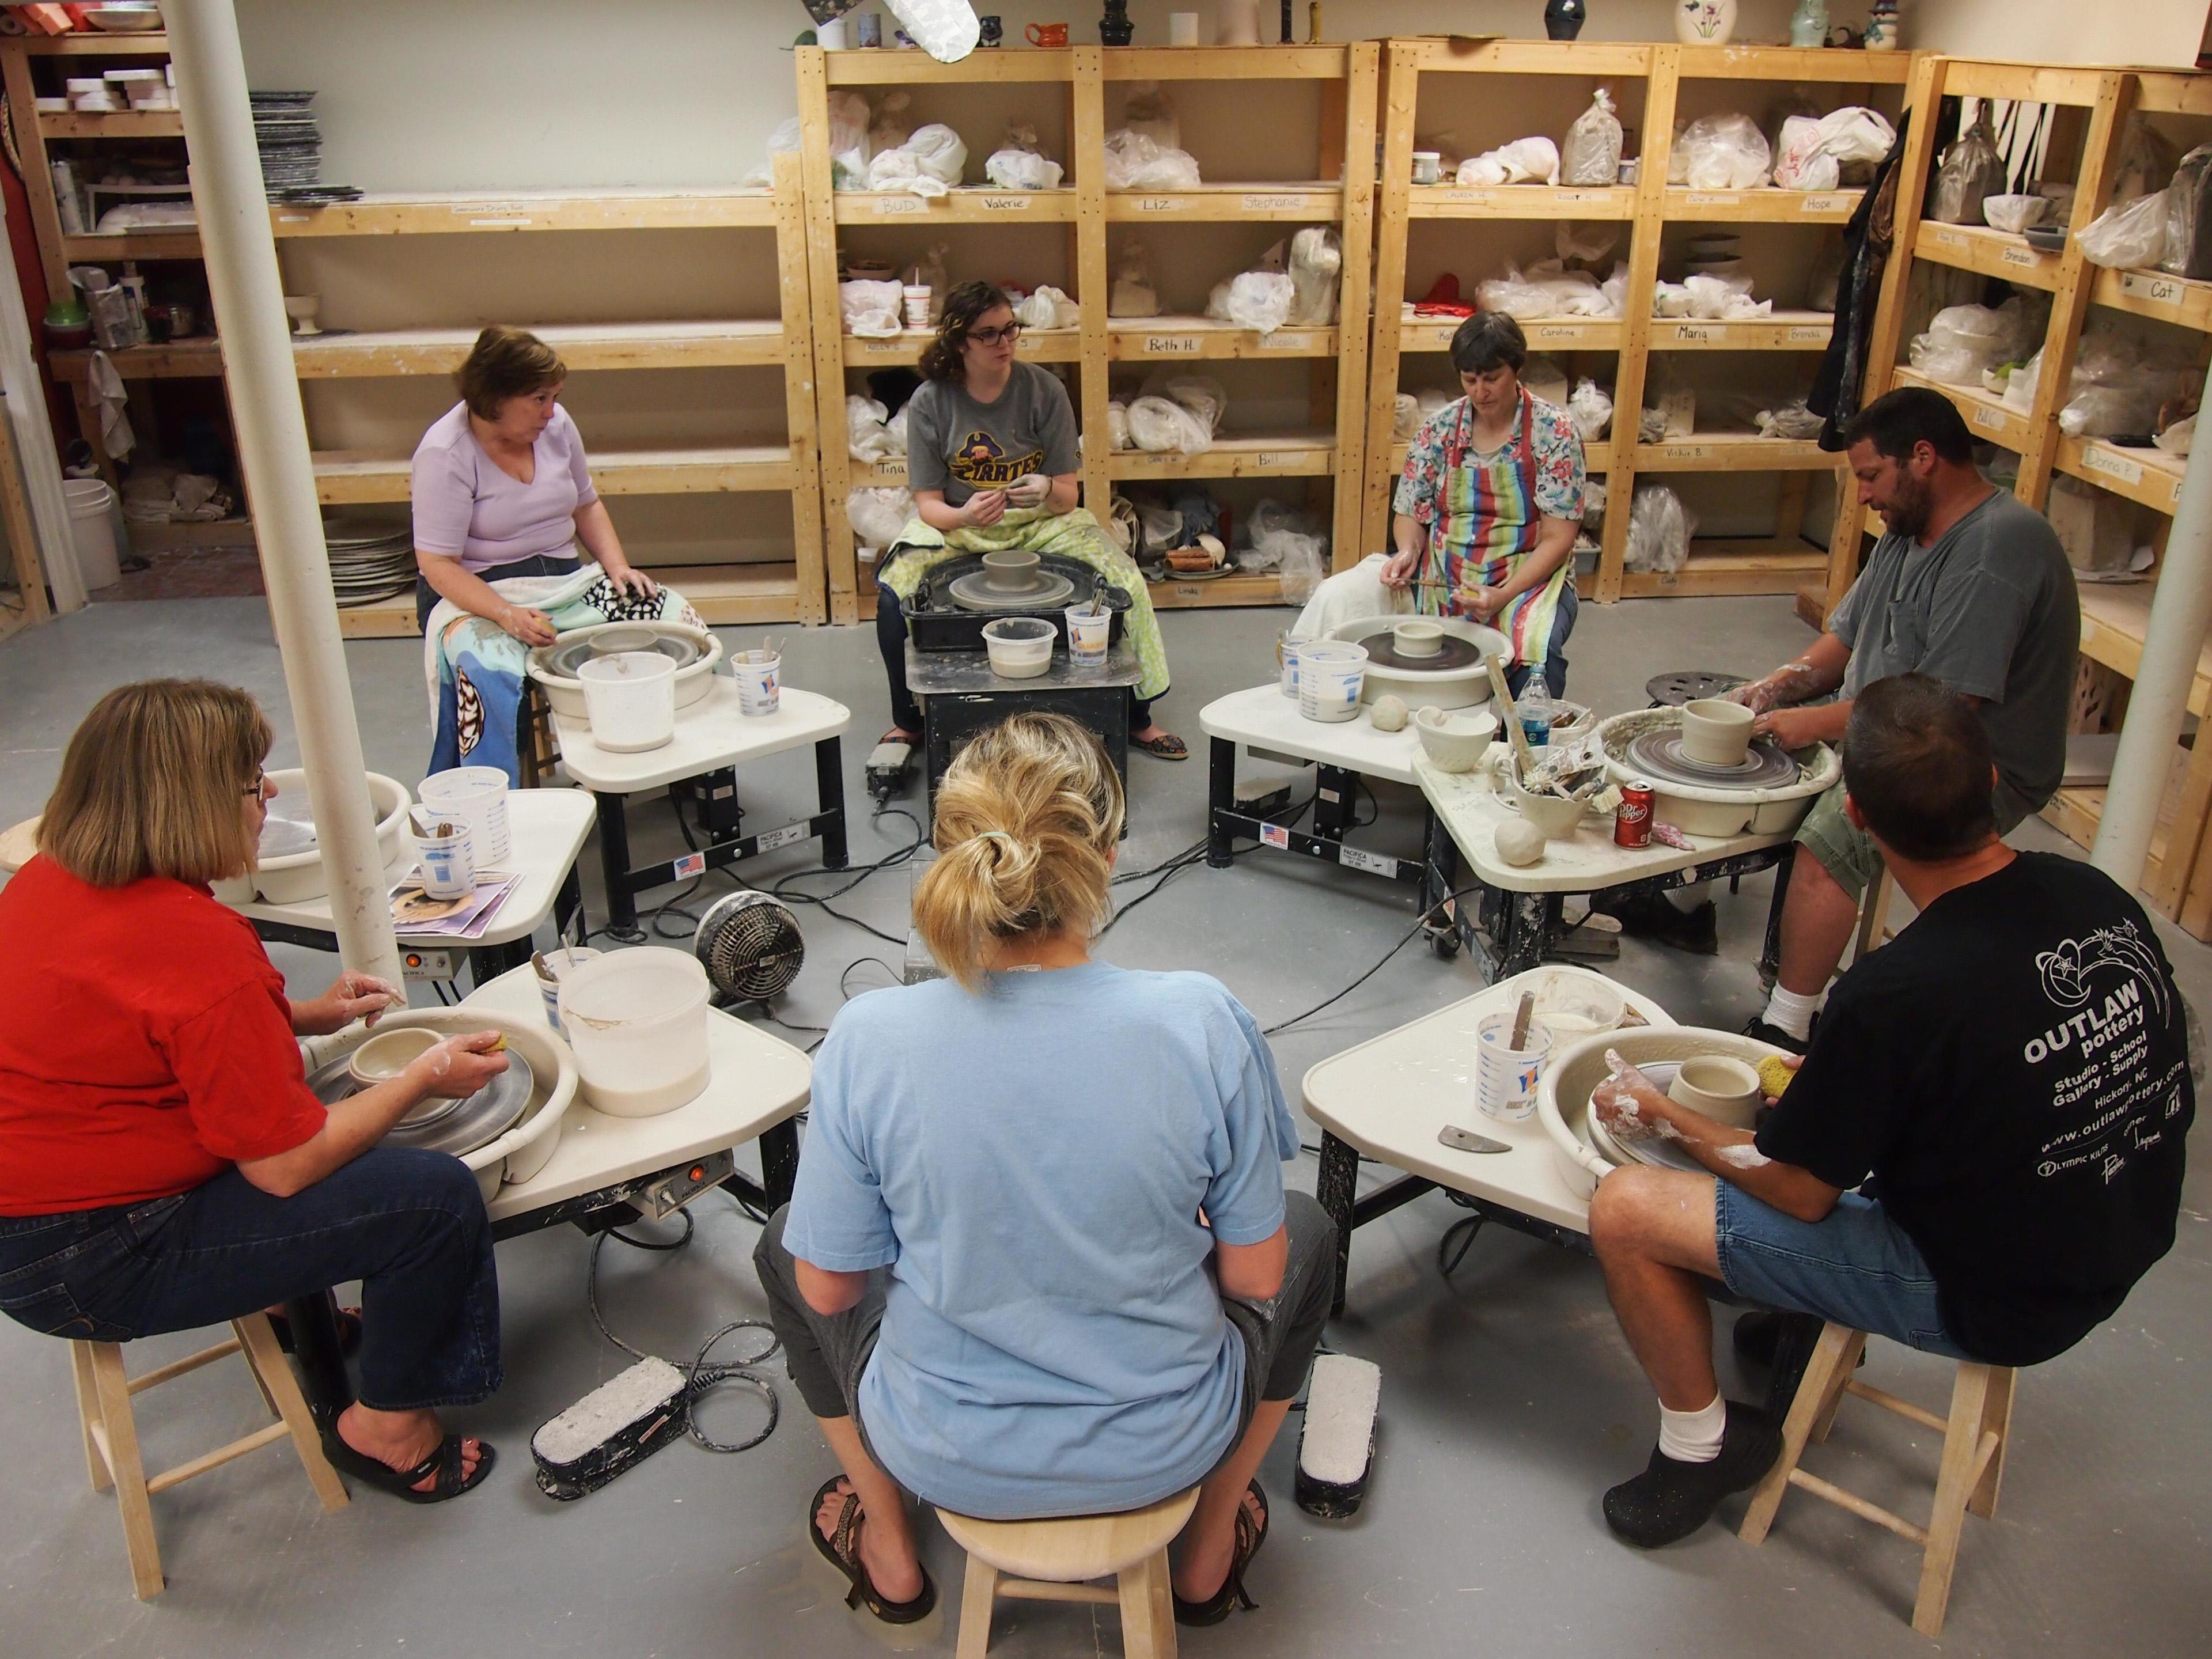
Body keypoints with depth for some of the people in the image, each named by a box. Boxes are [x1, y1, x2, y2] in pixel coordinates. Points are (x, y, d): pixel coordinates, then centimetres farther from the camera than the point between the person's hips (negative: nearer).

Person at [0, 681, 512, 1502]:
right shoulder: (202, 947, -29)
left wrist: (303, 1017, 10)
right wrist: (428, 1078, -8)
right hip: (91, 1264, -10)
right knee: (436, 1196, -12)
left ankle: (305, 1305, 34)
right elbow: (286, 1165, -22)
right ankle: (385, 1425, 10)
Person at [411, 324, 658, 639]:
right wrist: (506, 614, -31)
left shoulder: (556, 423, 3)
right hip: (476, 593, -5)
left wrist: (618, 567, 0)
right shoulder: (444, 456, -13)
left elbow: (586, 506, 17)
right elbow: (438, 565, -16)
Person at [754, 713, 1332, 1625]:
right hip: (1164, 1447, 0)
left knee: (784, 1244, 29)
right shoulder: (1202, 1022, -24)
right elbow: (1256, 1278, -11)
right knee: (1307, 1236, 29)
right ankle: (1208, 1556, 41)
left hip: (947, 1456, 1)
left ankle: (890, 1560, 42)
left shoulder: (868, 1038, -23)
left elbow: (828, 1288, -9)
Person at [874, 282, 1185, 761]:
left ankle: (1136, 718, -2)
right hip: (957, 525, 0)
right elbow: (928, 504, -8)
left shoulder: (1044, 390, -7)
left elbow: (1068, 494, -6)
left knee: (1124, 585, -22)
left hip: (1040, 522, 1)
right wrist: (964, 515, -31)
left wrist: (1046, 492, -31)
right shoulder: (930, 402, -8)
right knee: (893, 598, -27)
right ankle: (908, 722, -2)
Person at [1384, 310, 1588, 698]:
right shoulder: (1440, 426, 4)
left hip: (1529, 575, -3)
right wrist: (1408, 551, -13)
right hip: (1443, 575, 3)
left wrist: (1502, 596, -21)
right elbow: (1410, 513, 11)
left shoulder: (1553, 431, -5)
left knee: (1536, 651, -38)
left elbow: (1557, 538, -8)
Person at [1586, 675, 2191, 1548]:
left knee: (1625, 1210, -9)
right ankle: (1805, 1320, 38)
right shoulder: (2098, 897, -10)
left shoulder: (1895, 995, -32)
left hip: (1987, 1301, -8)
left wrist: (1664, 1114, 0)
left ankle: (1700, 1443, 14)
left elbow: (1799, 1192, -17)